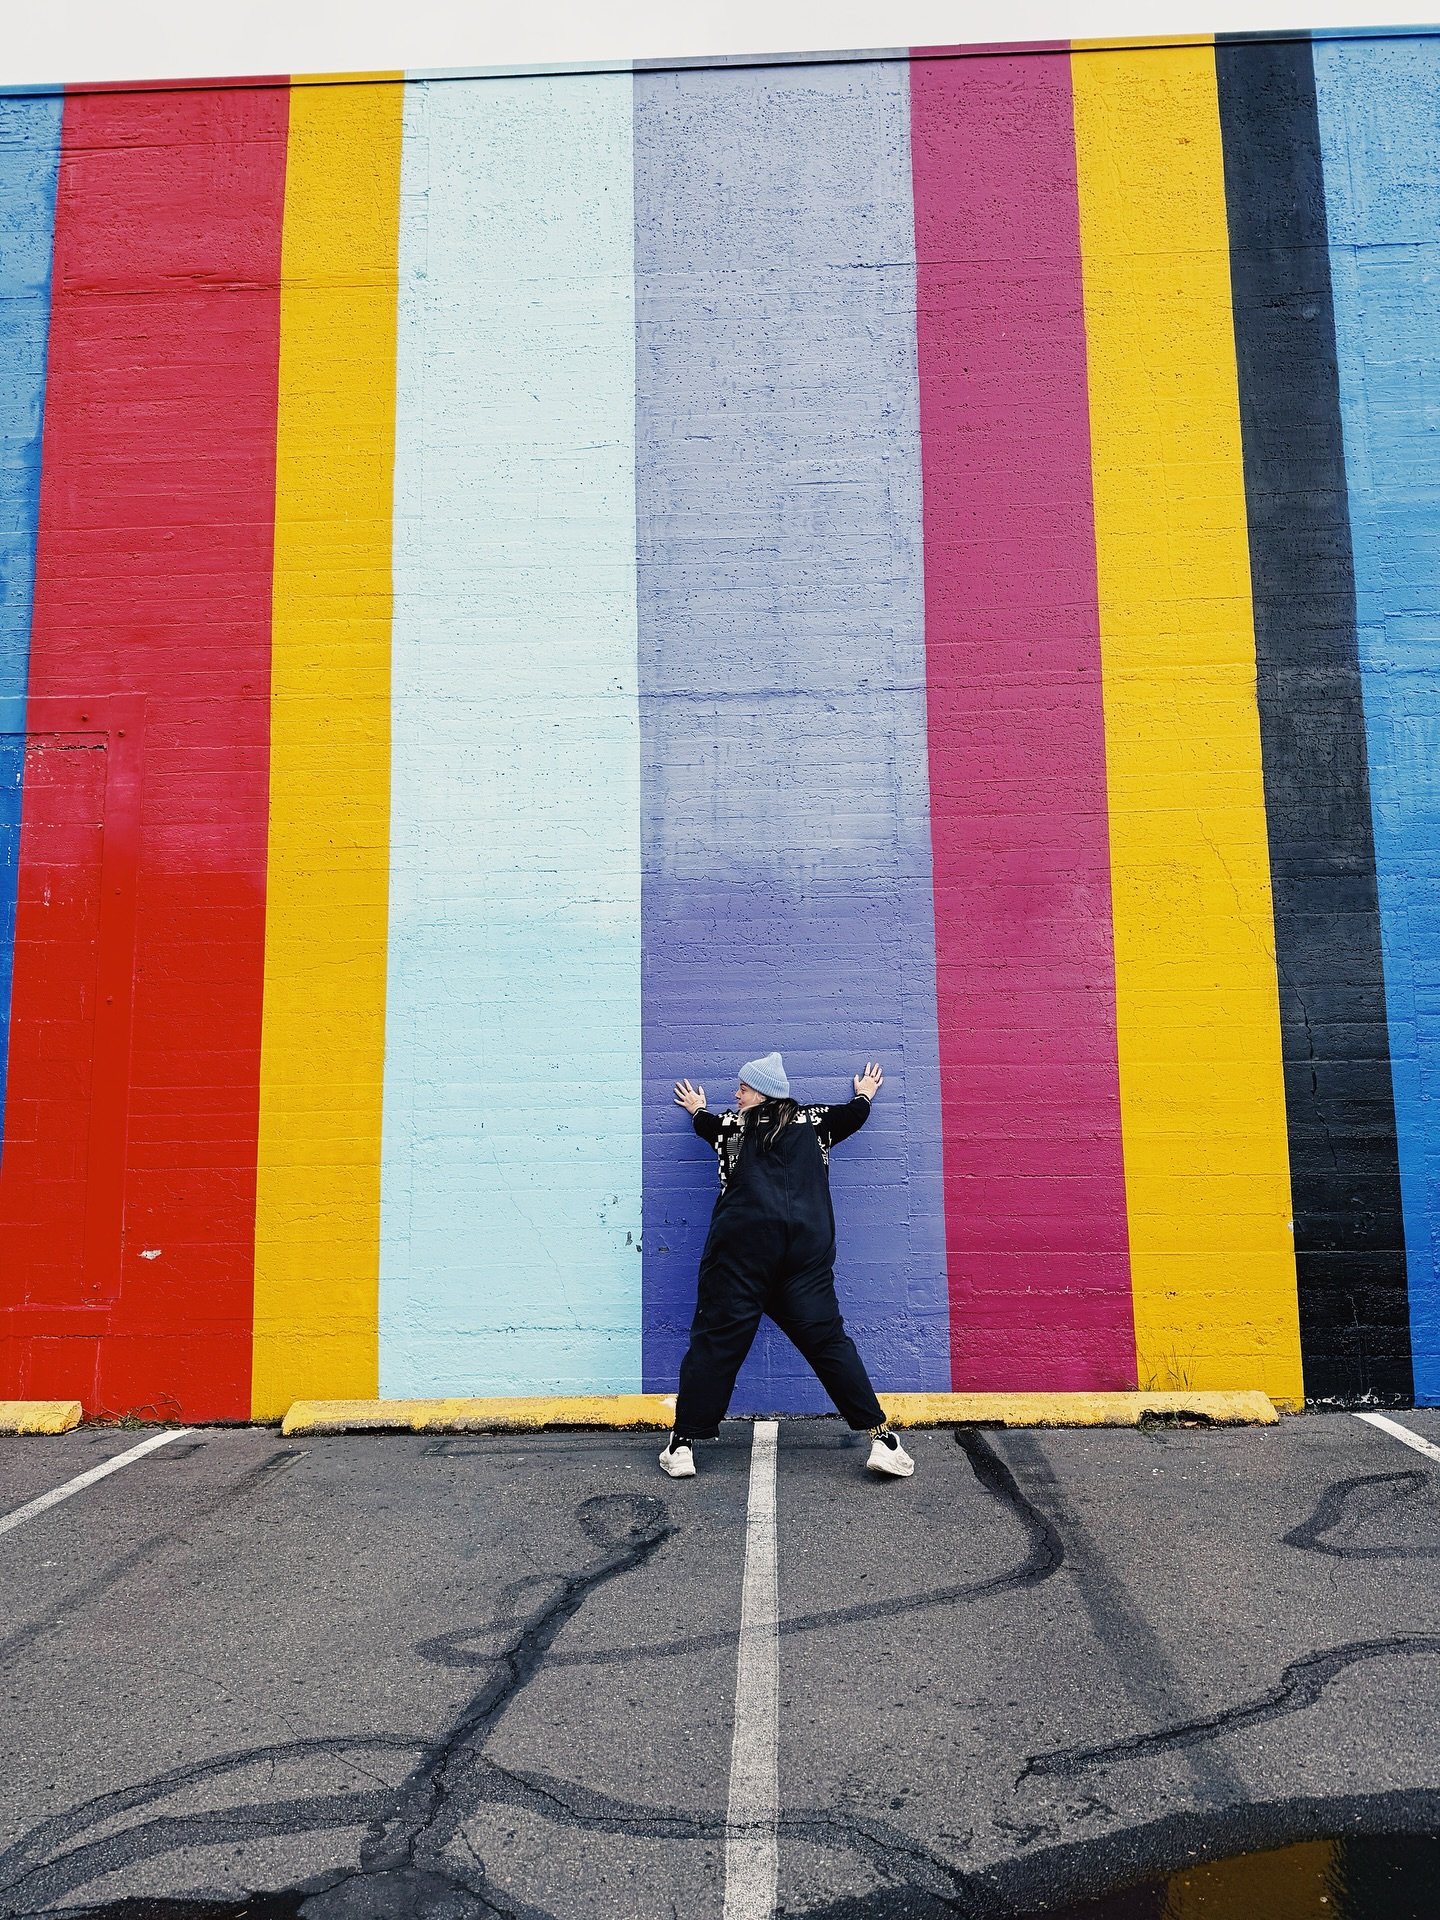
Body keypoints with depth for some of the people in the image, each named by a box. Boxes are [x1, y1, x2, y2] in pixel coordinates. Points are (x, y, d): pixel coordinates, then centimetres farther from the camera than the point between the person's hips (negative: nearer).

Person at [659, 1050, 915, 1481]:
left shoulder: (733, 1124, 16)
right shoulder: (812, 1123, 18)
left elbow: (704, 1123, 38)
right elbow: (854, 1114, 33)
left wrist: (697, 1108, 61)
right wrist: (864, 1094, 55)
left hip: (743, 1242, -2)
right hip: (808, 1247, 2)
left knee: (717, 1337, 1)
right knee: (828, 1339, 5)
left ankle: (683, 1444, 3)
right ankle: (880, 1438, 1)